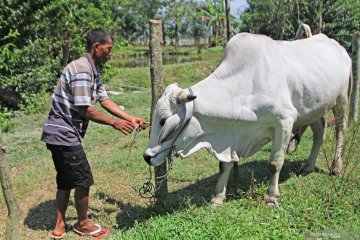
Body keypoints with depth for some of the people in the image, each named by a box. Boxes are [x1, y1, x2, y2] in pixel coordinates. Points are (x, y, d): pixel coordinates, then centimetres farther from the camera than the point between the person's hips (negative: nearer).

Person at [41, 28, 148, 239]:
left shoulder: (93, 71, 12)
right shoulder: (82, 70, -20)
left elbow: (105, 101, 10)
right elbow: (84, 109, -22)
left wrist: (131, 118, 4)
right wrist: (114, 122, -14)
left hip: (60, 134, 10)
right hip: (64, 134, -10)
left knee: (66, 180, 17)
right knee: (83, 180, 3)